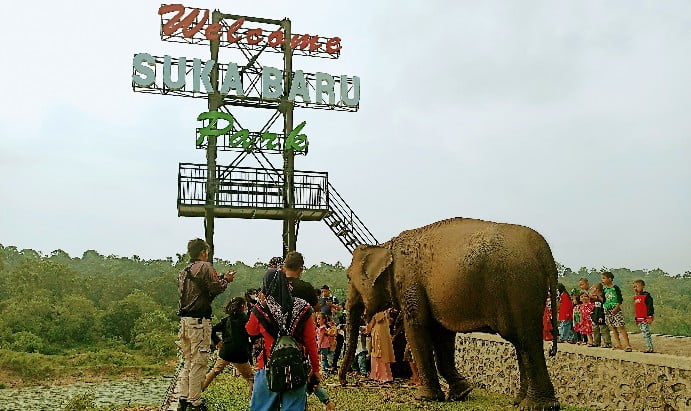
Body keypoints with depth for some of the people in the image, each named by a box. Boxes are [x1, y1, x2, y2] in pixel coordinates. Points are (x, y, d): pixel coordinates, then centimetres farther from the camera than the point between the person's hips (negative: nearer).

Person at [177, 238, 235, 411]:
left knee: (188, 361, 15)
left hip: (184, 320, 8)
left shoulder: (184, 271, 17)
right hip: (199, 320, -8)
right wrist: (226, 280, 6)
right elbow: (216, 288, -15)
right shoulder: (205, 267, -8)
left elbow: (181, 293, 18)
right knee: (199, 362, -3)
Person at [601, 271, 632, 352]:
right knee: (613, 328, 8)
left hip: (615, 309, -7)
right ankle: (618, 344, 15)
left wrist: (616, 308, -18)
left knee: (621, 327, -10)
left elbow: (620, 299, -9)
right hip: (607, 310, 7)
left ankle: (627, 345, -9)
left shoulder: (615, 288, -6)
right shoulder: (604, 289, 12)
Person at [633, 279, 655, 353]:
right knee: (644, 333, 9)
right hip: (639, 319, 9)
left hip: (646, 318, -9)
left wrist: (650, 316, -18)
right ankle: (649, 347, 13)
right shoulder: (635, 297, 16)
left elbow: (650, 307, -13)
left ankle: (650, 348, -8)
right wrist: (636, 318, 23)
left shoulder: (646, 296, -8)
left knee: (646, 333, -11)